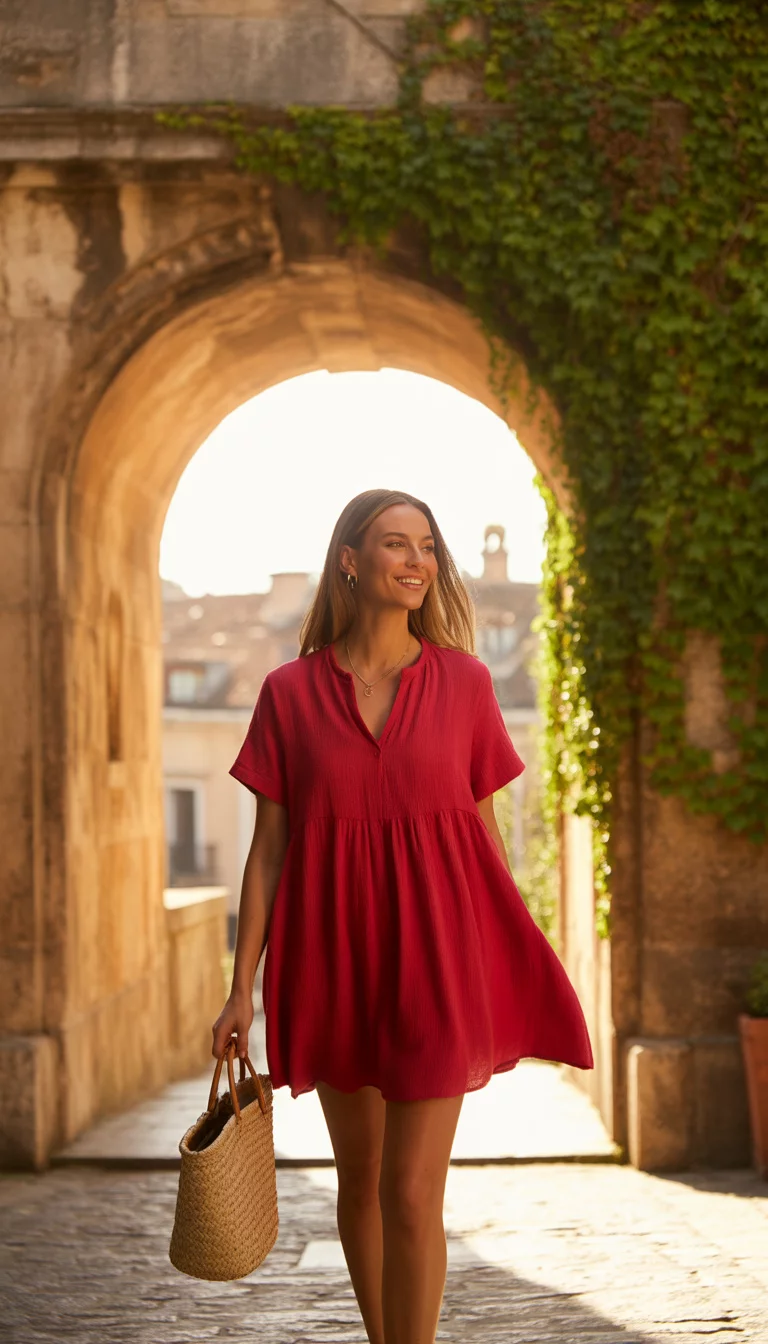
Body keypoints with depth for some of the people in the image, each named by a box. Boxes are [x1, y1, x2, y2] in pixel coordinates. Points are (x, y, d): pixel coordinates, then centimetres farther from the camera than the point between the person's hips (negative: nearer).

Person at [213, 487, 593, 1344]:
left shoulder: (463, 681, 0)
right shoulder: (290, 692, 0)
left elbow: (485, 831, 7)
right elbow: (267, 846, 1)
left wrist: (515, 973, 8)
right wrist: (243, 986, -3)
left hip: (434, 956, -1)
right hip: (334, 960, 2)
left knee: (411, 1193, -7)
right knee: (358, 1178, 15)